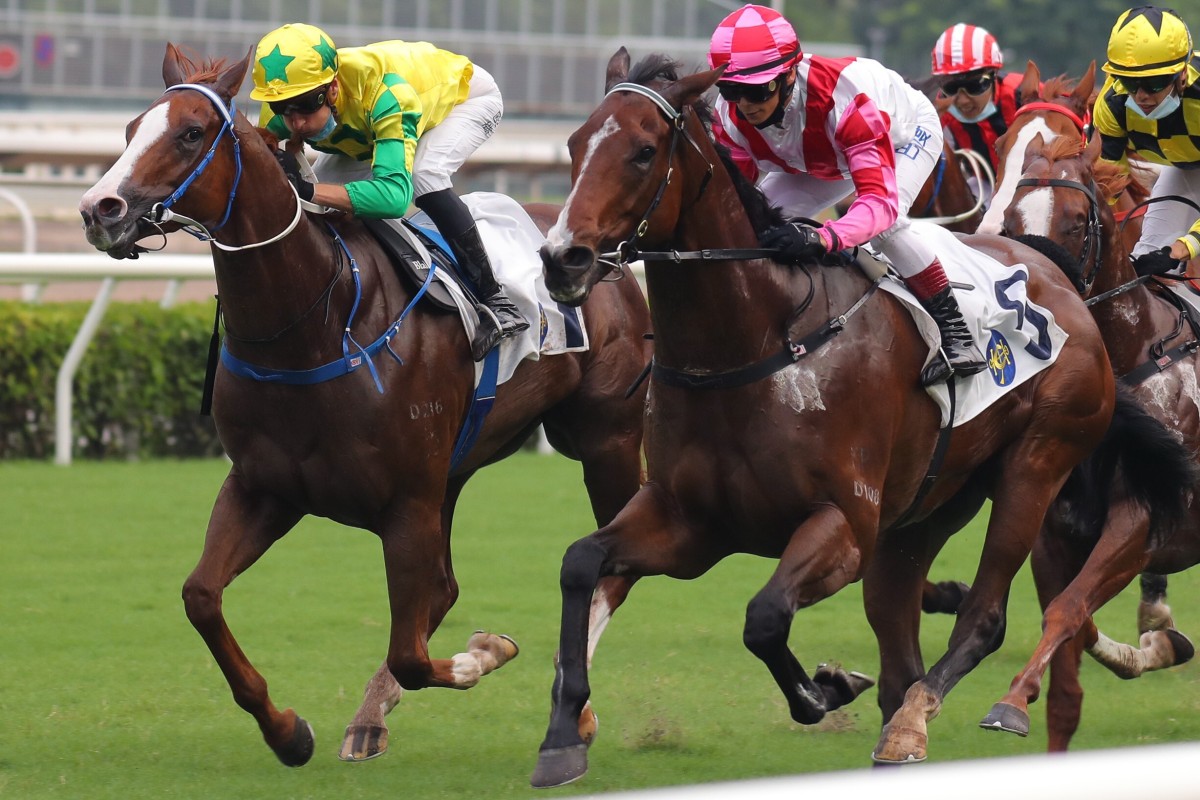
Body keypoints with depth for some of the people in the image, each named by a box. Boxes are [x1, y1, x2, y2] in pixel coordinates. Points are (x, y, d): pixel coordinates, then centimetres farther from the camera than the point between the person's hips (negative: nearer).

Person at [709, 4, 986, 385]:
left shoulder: (842, 97, -47)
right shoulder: (729, 116, -28)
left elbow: (881, 200, -53)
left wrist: (822, 237, -72)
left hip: (907, 134, -6)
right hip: (825, 158, 6)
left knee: (882, 221, -34)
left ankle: (954, 331, -20)